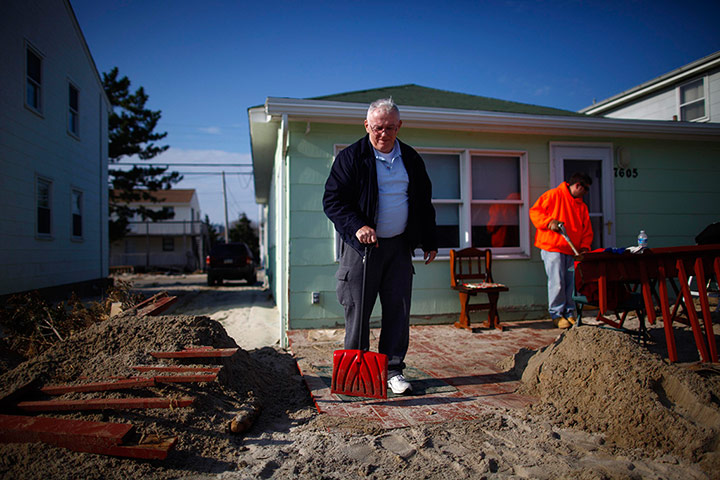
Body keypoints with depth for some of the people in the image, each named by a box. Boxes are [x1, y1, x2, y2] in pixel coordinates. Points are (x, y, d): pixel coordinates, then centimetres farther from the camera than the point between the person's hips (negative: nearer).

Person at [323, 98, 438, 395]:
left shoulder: (411, 159, 11)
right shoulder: (351, 158, -3)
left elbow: (424, 202, 19)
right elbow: (332, 200, -7)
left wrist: (429, 241, 16)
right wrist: (357, 226, -21)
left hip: (399, 246, 4)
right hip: (361, 246, -3)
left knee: (398, 310, 4)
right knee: (357, 311, 1)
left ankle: (393, 370, 16)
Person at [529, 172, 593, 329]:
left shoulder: (582, 206, 19)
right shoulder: (554, 195, 0)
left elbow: (587, 230, 19)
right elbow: (535, 211, -3)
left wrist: (584, 247, 3)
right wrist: (549, 222, -18)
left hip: (572, 250, 6)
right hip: (552, 248, -6)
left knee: (571, 283, 5)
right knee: (557, 282, -7)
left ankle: (569, 313, 16)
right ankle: (556, 314, 3)